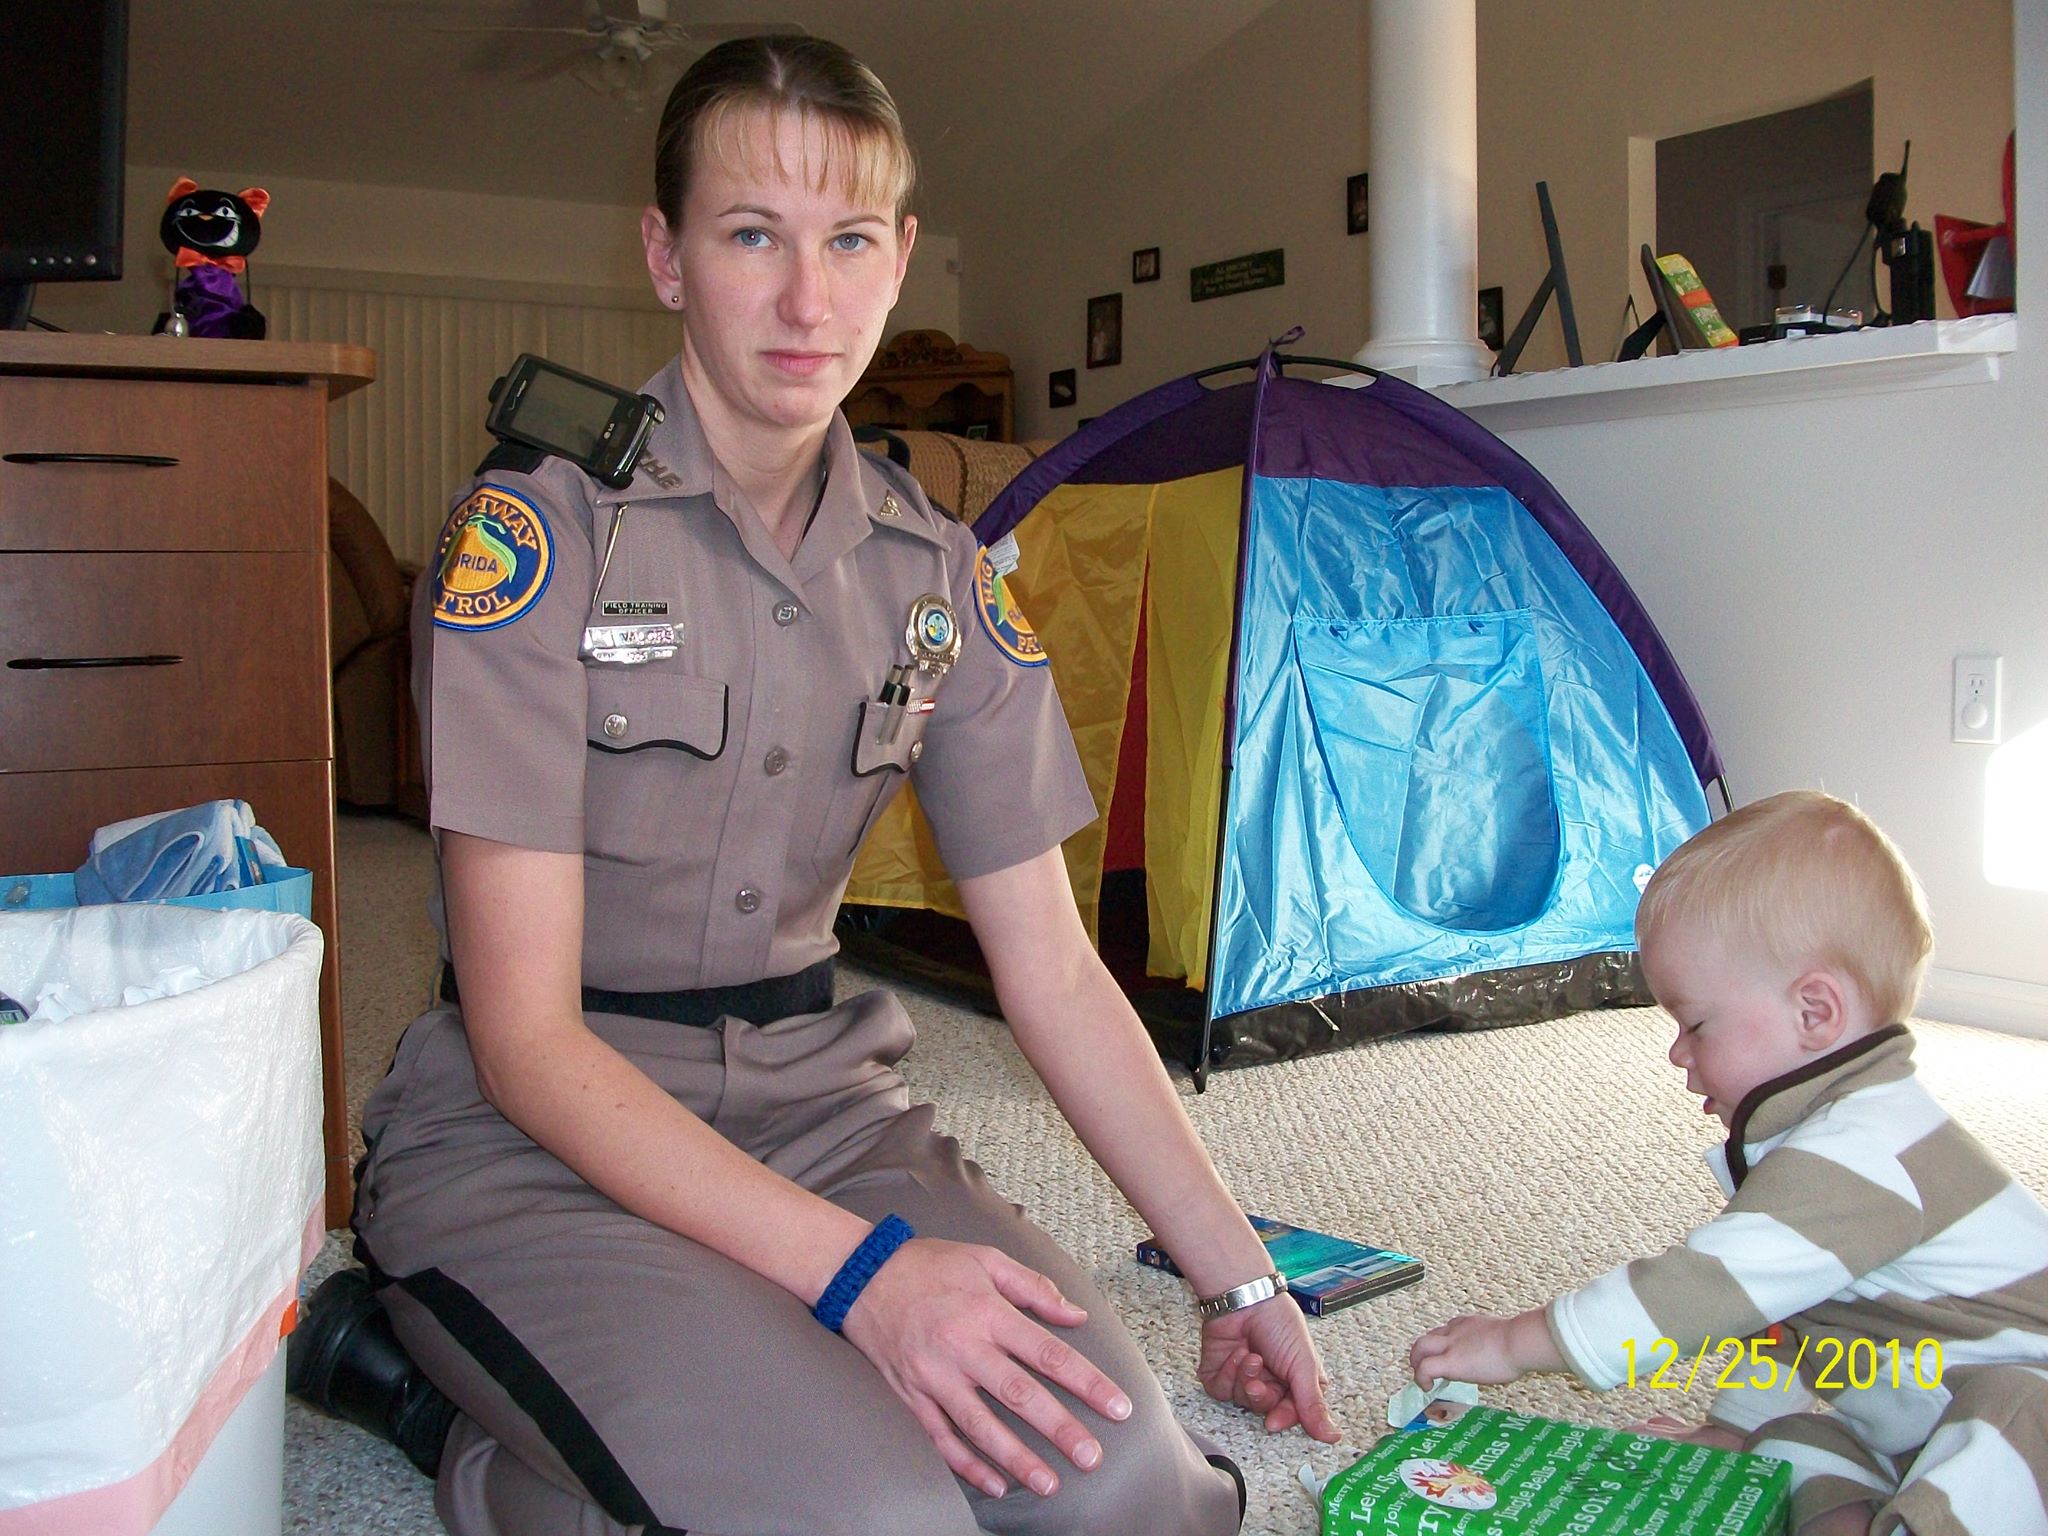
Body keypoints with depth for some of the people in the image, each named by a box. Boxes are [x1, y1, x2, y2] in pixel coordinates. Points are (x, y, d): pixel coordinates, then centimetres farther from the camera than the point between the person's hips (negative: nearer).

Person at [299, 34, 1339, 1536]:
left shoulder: (940, 575, 3)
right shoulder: (537, 531, -13)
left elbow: (1055, 970, 5)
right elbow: (526, 1036, -17)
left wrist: (1237, 1275, 3)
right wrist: (856, 1267, -25)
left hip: (814, 1101, 5)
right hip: (534, 1143, -4)